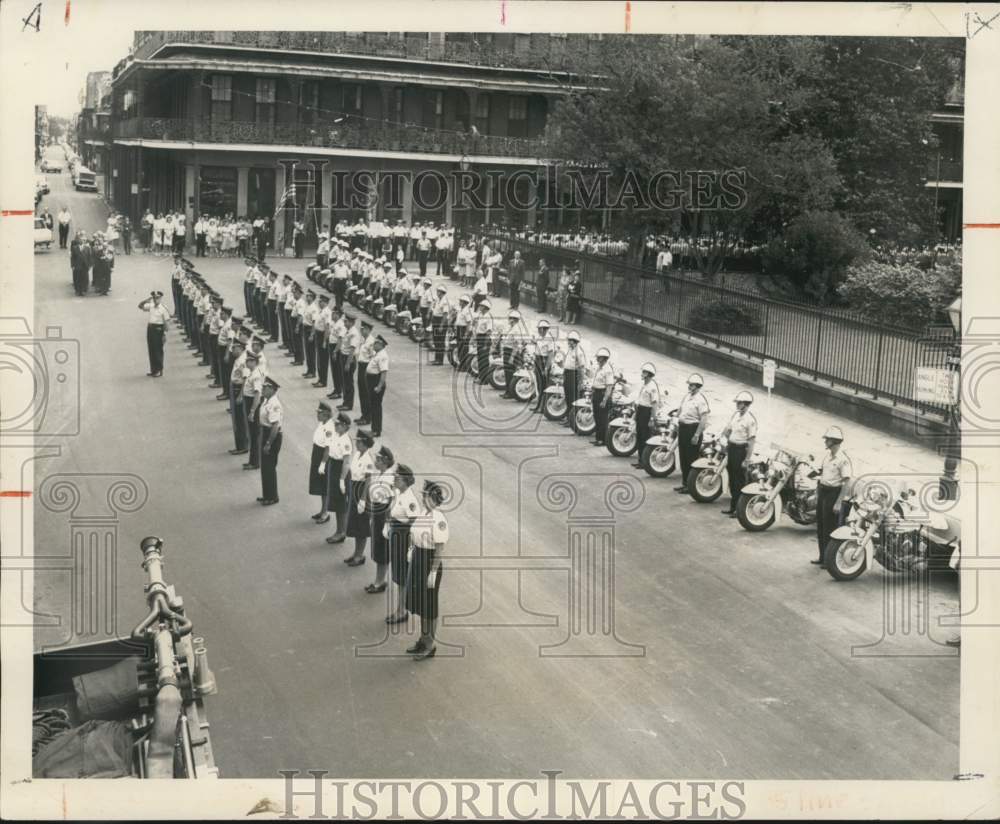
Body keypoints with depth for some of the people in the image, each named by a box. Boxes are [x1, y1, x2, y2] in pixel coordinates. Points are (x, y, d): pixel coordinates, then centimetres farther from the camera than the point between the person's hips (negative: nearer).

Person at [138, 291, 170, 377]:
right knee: (151, 350, 10)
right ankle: (153, 370, 20)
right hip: (150, 328, 6)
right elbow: (140, 306, 9)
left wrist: (165, 333, -14)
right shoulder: (150, 306, 6)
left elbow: (166, 322, -9)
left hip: (158, 329, -6)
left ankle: (159, 370, 9)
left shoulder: (163, 308, -9)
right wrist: (147, 300, -4)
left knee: (158, 350, 0)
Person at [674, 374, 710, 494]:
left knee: (692, 458, -4)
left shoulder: (700, 399, -14)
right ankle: (685, 483, 24)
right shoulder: (686, 397, 12)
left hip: (693, 428, -9)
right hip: (682, 428, 9)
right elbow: (679, 412, 23)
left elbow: (704, 420, -18)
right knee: (683, 457, 14)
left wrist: (697, 435, -21)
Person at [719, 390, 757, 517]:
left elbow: (751, 440, -18)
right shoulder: (736, 414, 8)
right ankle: (733, 507, 24)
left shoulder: (750, 419, -17)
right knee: (732, 479, 14)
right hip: (731, 447, 8)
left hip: (741, 449, -8)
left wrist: (747, 460, -19)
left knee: (739, 480, -2)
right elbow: (728, 429, 18)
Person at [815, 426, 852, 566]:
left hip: (834, 493, -9)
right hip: (822, 491, 9)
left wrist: (839, 502, -23)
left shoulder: (843, 459, -18)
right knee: (820, 527, 14)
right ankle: (823, 557, 25)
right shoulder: (827, 455, 9)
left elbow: (847, 483, -20)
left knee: (829, 528, -3)